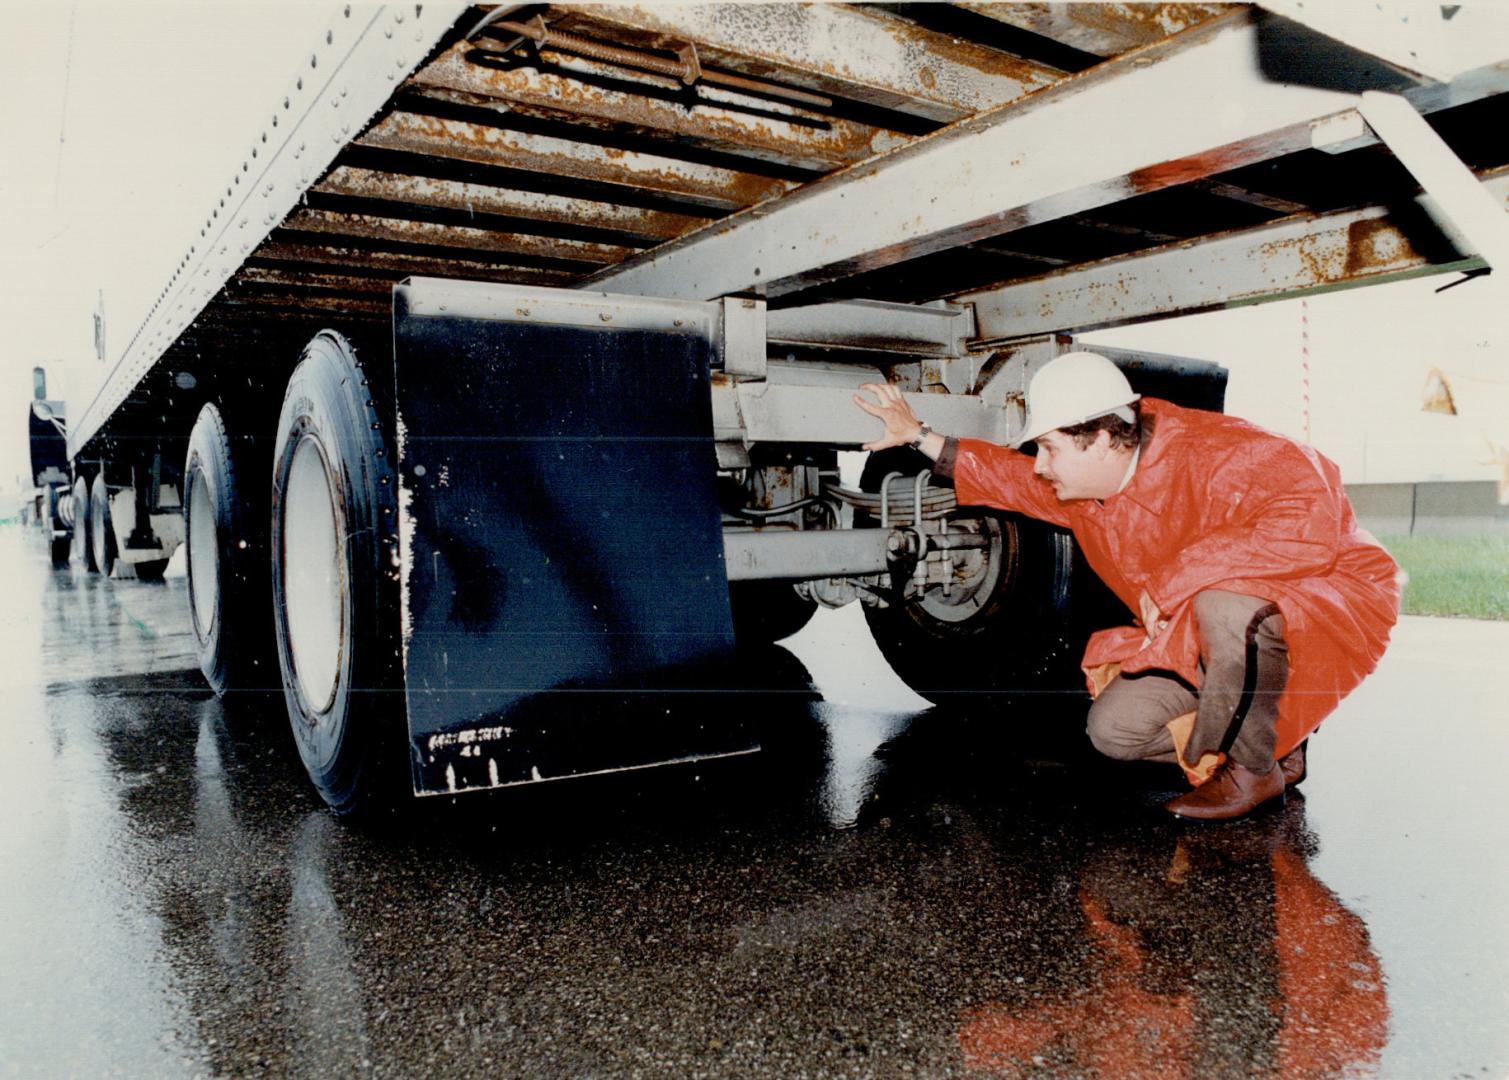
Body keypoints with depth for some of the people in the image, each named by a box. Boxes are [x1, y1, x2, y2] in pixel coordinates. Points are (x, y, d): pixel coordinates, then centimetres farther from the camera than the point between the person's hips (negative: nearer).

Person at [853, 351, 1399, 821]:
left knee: (1224, 602, -39)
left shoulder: (1218, 456, -30)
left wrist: (1171, 578, -39)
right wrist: (919, 436, 11)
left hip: (1324, 602, -7)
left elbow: (1308, 529, -45)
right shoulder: (1080, 487, -4)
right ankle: (1274, 736, 11)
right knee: (1114, 727, -5)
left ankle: (1254, 767, -15)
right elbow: (1007, 476, 15)